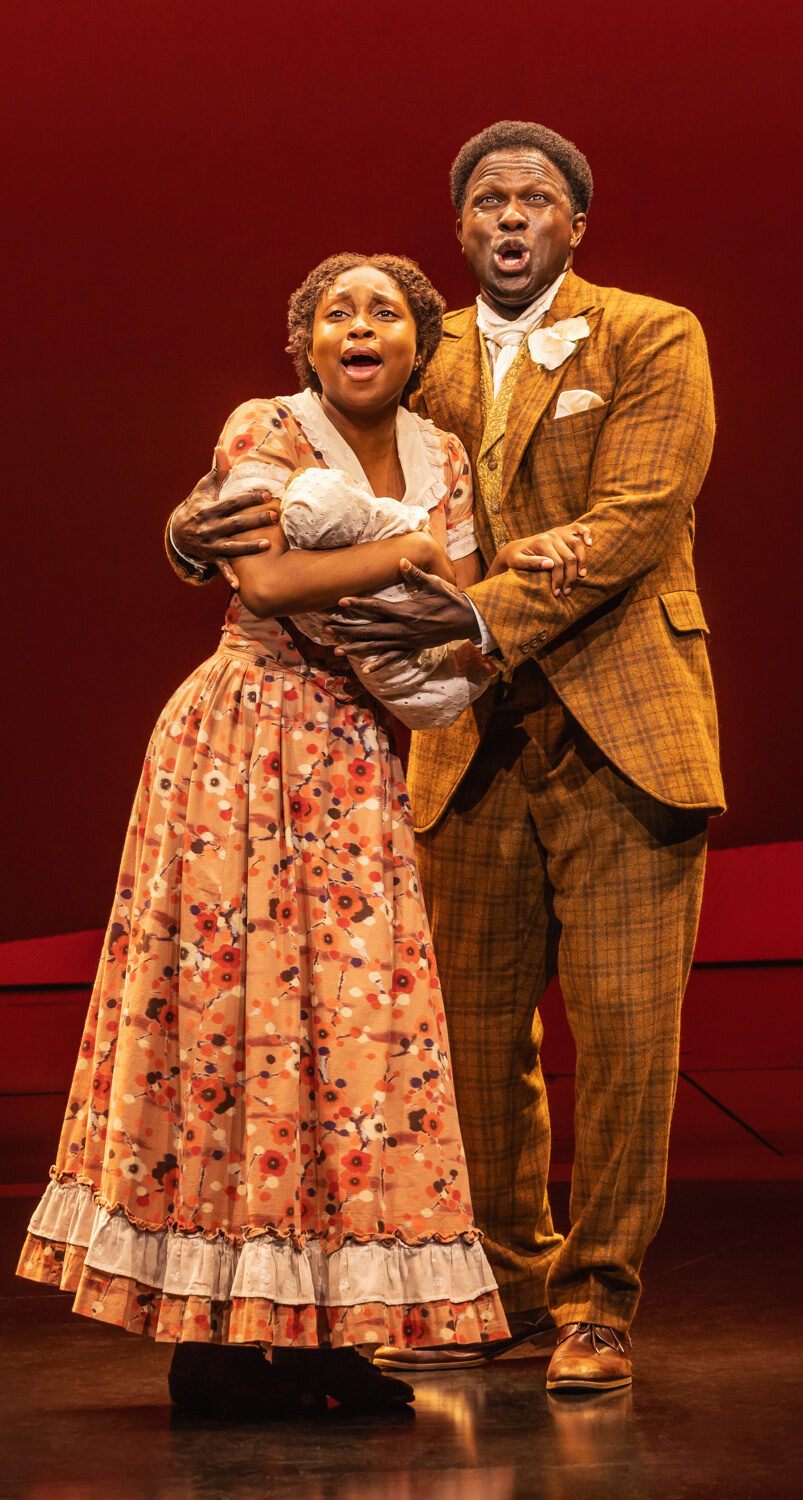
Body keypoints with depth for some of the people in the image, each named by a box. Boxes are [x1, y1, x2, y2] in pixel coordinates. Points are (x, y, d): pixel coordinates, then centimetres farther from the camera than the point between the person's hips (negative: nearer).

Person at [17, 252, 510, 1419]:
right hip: (245, 743, -6)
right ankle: (216, 1328, 0)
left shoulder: (443, 459, 12)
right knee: (231, 1006, -5)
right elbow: (268, 580, -20)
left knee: (353, 1023, 3)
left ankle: (315, 1326, 9)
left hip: (356, 758, 6)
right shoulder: (264, 431, -5)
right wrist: (413, 549, -12)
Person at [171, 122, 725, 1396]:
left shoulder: (654, 340, 0)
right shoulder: (424, 364, 11)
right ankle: (507, 1278, 24)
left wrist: (488, 614, -23)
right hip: (477, 745, 4)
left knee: (622, 1026, -4)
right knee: (475, 1028, 6)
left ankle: (597, 1305, 9)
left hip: (620, 729, -3)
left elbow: (632, 524, -12)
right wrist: (206, 521, -10)